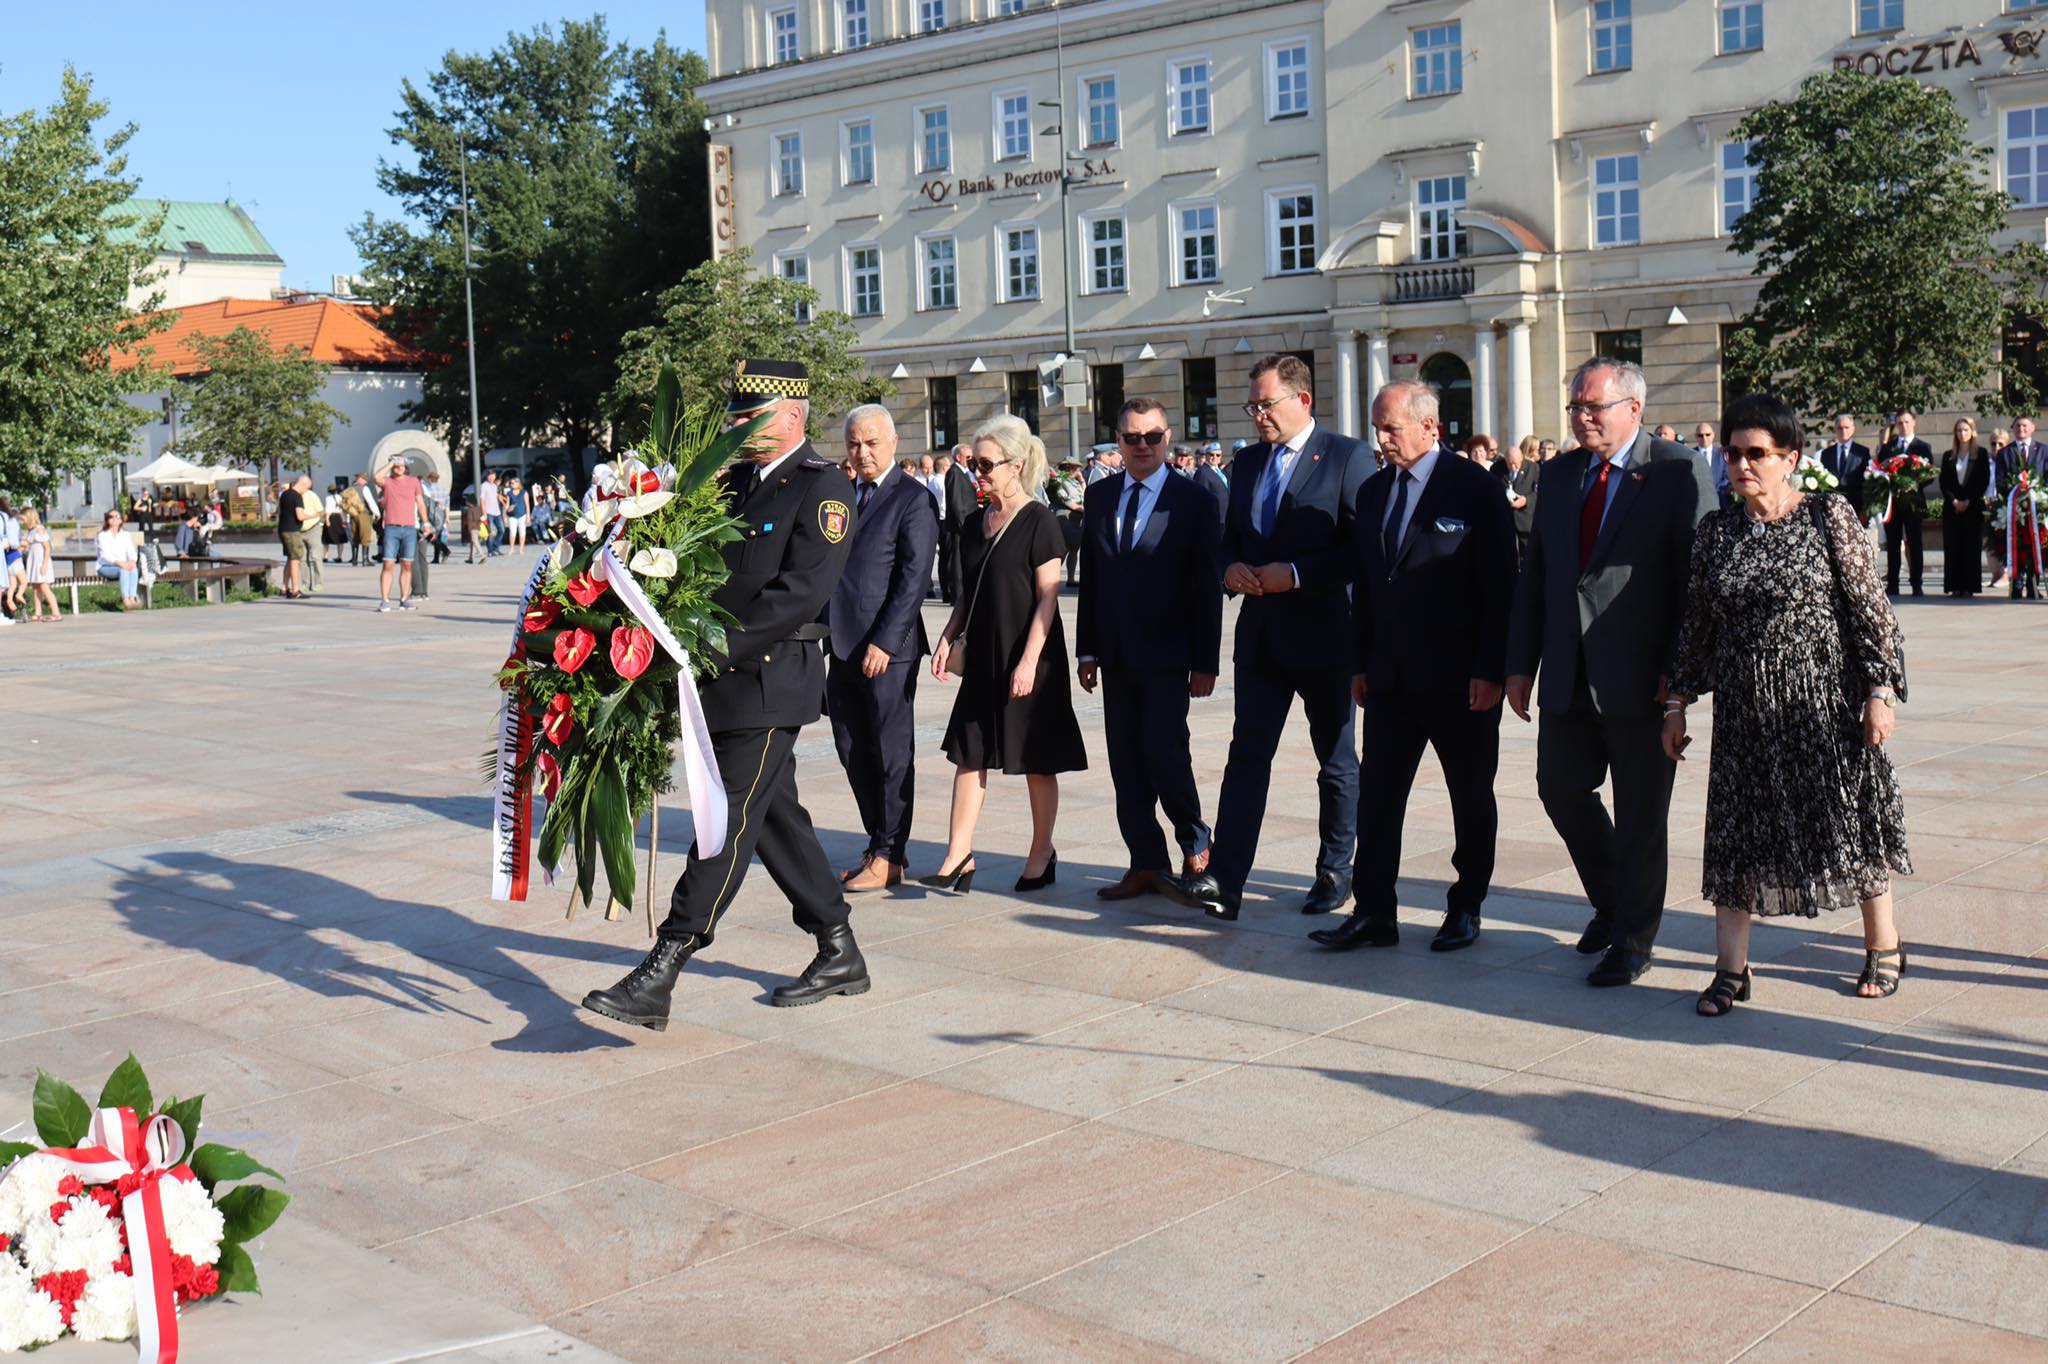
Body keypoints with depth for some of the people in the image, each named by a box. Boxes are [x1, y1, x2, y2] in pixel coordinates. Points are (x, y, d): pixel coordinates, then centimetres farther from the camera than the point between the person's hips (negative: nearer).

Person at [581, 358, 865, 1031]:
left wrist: (719, 647, -22)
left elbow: (800, 594, -19)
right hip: (726, 676, 9)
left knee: (729, 820, -8)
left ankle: (658, 978, -10)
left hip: (770, 679, -9)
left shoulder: (821, 488, -9)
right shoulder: (732, 480, 15)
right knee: (775, 817, 14)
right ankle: (839, 955, 26)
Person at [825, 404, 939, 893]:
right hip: (842, 646, 7)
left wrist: (884, 642, -17)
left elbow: (914, 578, -12)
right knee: (853, 751, 10)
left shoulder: (913, 499, -6)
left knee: (892, 754, 2)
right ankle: (879, 844, 22)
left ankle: (889, 857, 9)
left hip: (888, 648, -7)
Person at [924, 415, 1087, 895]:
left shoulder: (1038, 521, -10)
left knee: (1037, 761, 4)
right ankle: (958, 857, 6)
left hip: (1028, 659, -7)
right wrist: (948, 638, 6)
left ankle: (1041, 855, 16)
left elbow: (1047, 599, -14)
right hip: (983, 657, 7)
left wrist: (1029, 661, -19)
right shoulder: (975, 523, 10)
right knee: (969, 753, 4)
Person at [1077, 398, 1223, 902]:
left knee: (1163, 750, -10)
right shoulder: (1100, 496, 10)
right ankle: (1146, 865, 13)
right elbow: (1090, 577, 12)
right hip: (1117, 654, 5)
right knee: (1126, 761, 5)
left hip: (1167, 653, -5)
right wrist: (1086, 649, 8)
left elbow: (1208, 588, -5)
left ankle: (1196, 847, 13)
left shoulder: (1193, 500, -4)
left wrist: (1205, 662, -8)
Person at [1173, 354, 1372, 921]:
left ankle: (1334, 873, 23)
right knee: (1247, 754, -1)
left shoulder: (1347, 457, -7)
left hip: (1324, 634, -5)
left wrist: (1296, 573, -20)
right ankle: (1224, 881, -5)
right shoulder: (1247, 462, 13)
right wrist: (1231, 566, -3)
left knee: (1336, 759, 9)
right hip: (1262, 634, 5)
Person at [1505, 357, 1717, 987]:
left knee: (1641, 814, 5)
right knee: (1561, 788, 12)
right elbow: (1534, 575, 14)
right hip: (1568, 676, 6)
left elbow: (1698, 578, -11)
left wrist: (1679, 671, -16)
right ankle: (1612, 901, 35)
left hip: (1641, 676, -6)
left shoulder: (1679, 472, -7)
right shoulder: (1559, 475, 11)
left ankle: (1631, 941, 19)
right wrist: (1520, 663, 8)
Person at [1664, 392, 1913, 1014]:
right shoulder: (1715, 531, 5)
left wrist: (1879, 689, -10)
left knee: (1850, 819, 8)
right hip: (1744, 711, 3)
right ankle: (1732, 968, 10)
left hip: (1824, 702, -3)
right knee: (1735, 831, 2)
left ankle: (1883, 946, 28)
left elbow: (1870, 607, -5)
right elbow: (1697, 625, 10)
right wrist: (1677, 703, 9)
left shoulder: (1829, 516, -5)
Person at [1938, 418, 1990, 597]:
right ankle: (1955, 587, 1)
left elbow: (1985, 480, -1)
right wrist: (1954, 501, -7)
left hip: (1973, 506, -3)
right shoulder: (1948, 456, 13)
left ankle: (1969, 587, -3)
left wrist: (1968, 501, -10)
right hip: (1952, 507, 3)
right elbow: (1943, 482, 8)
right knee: (1952, 547, -1)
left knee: (1971, 546, -4)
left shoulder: (1981, 454, 4)